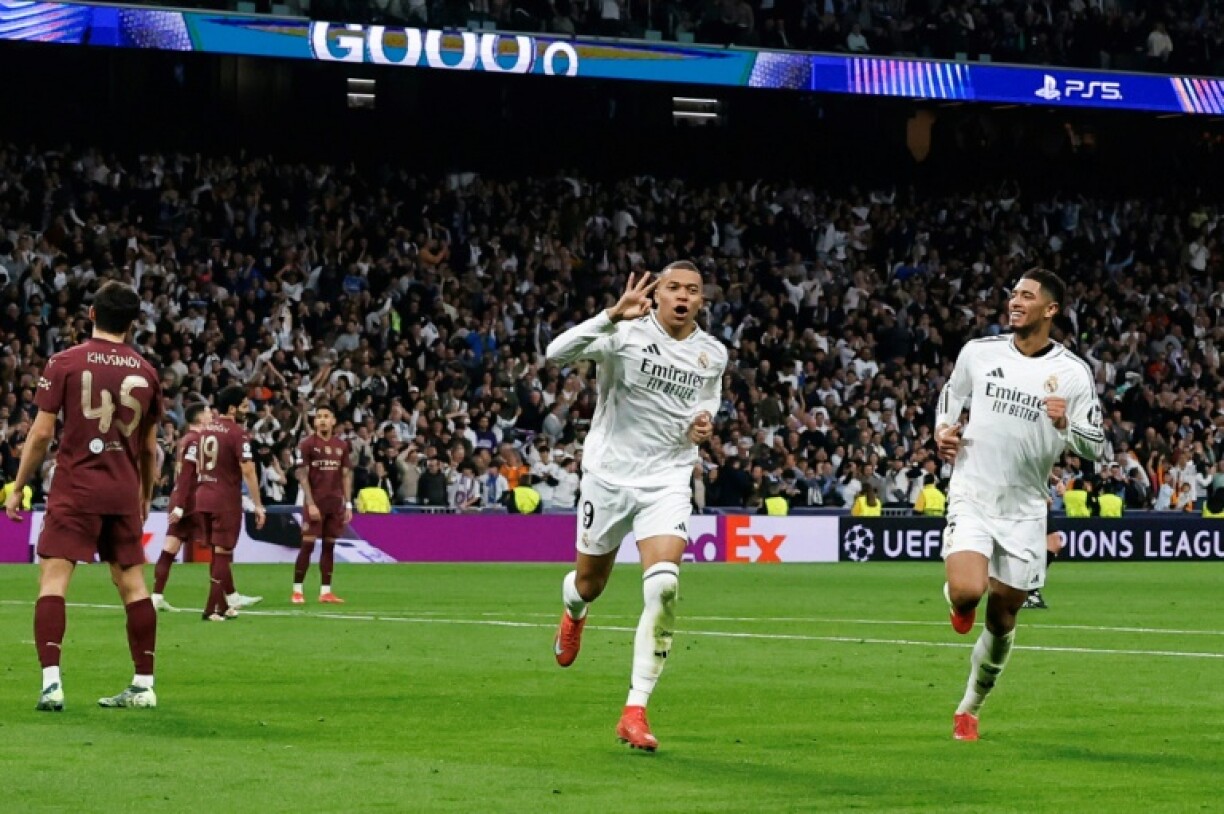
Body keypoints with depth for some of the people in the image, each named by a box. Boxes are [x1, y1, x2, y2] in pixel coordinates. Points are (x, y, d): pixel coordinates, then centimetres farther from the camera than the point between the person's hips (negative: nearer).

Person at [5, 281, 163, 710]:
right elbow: (149, 447, 13)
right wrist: (146, 497, 25)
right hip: (124, 493, 4)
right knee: (132, 583, 10)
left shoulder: (65, 362, -4)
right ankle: (143, 686, 14)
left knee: (53, 578, -5)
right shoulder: (146, 372, 7)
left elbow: (41, 433, -5)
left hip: (75, 489, -4)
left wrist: (18, 487, 4)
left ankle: (51, 682, -18)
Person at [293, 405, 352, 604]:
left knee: (329, 545, 5)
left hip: (335, 503, 5)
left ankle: (325, 591, 8)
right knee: (307, 544, -7)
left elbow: (346, 475, 13)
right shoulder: (307, 444, -4)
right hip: (315, 502, -5)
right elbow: (302, 475, -7)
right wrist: (310, 503, -15)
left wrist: (348, 504, 7)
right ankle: (297, 591, -2)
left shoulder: (342, 445, 10)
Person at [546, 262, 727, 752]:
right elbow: (556, 353, -26)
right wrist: (614, 315, -38)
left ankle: (635, 711, -16)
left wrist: (704, 425, 0)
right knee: (590, 583, 14)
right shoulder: (626, 334, -11)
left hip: (667, 481, 1)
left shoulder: (713, 354, 4)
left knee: (664, 585, -20)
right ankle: (574, 611, 57)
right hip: (609, 474, -1)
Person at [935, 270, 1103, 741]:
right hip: (972, 496, -1)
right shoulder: (978, 352, 0)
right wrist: (942, 429, 0)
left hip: (1024, 508, 1)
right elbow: (951, 396, 20)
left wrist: (1066, 426, -20)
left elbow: (1096, 447, 0)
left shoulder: (1073, 373, -3)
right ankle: (955, 600, 14)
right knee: (968, 592, -25)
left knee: (1002, 618, 8)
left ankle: (969, 709, 28)